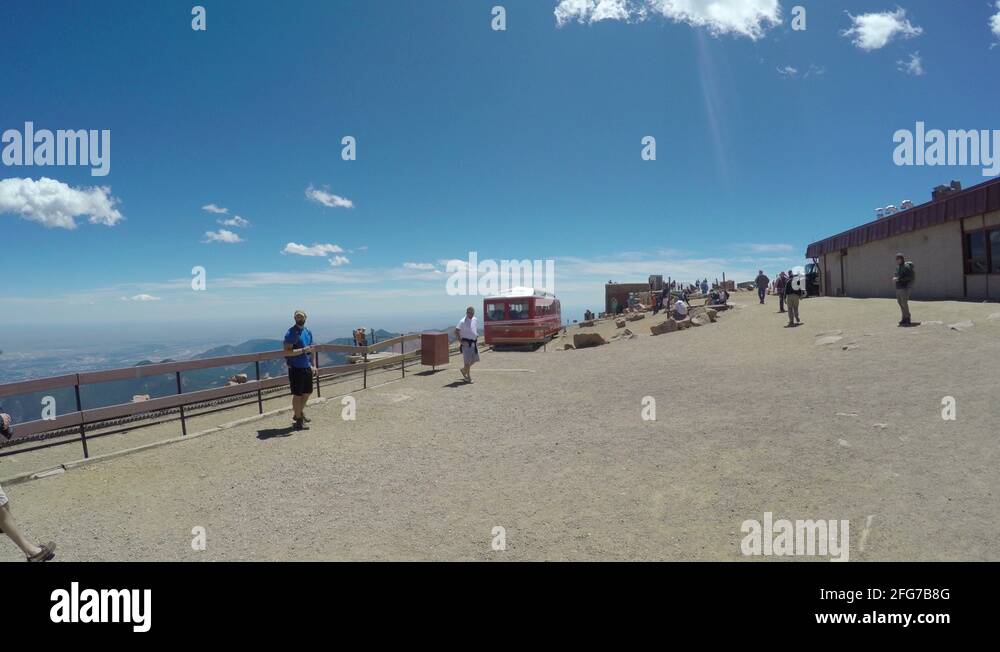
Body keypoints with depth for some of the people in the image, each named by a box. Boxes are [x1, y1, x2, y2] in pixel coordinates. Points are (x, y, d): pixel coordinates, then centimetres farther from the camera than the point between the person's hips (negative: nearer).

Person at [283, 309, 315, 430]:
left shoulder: (308, 332, 11)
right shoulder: (291, 333, -13)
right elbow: (287, 352, -21)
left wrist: (312, 365, 15)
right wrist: (303, 350, -27)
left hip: (307, 368, 7)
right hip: (296, 368, -7)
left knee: (307, 392, 18)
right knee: (297, 394, 1)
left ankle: (299, 412, 38)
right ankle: (298, 420, 11)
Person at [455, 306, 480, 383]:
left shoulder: (475, 320, 8)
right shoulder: (463, 322, -13)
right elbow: (456, 332, -16)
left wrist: (477, 335, 12)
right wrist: (461, 342, -19)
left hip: (474, 343, 7)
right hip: (466, 343, -7)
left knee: (474, 359, 13)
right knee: (467, 360, -5)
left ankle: (464, 370, 35)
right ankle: (468, 377, 6)